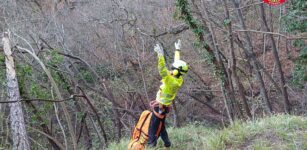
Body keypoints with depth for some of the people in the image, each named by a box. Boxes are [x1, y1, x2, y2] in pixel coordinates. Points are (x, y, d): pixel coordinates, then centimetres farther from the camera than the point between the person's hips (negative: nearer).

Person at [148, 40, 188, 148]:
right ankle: (167, 145, 34)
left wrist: (160, 55, -48)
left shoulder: (171, 81, -31)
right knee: (161, 127, 25)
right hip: (163, 107, 10)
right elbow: (177, 64, 6)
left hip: (159, 108, -10)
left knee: (153, 131, -1)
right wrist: (177, 50, 13)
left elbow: (162, 70, -42)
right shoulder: (179, 79, -6)